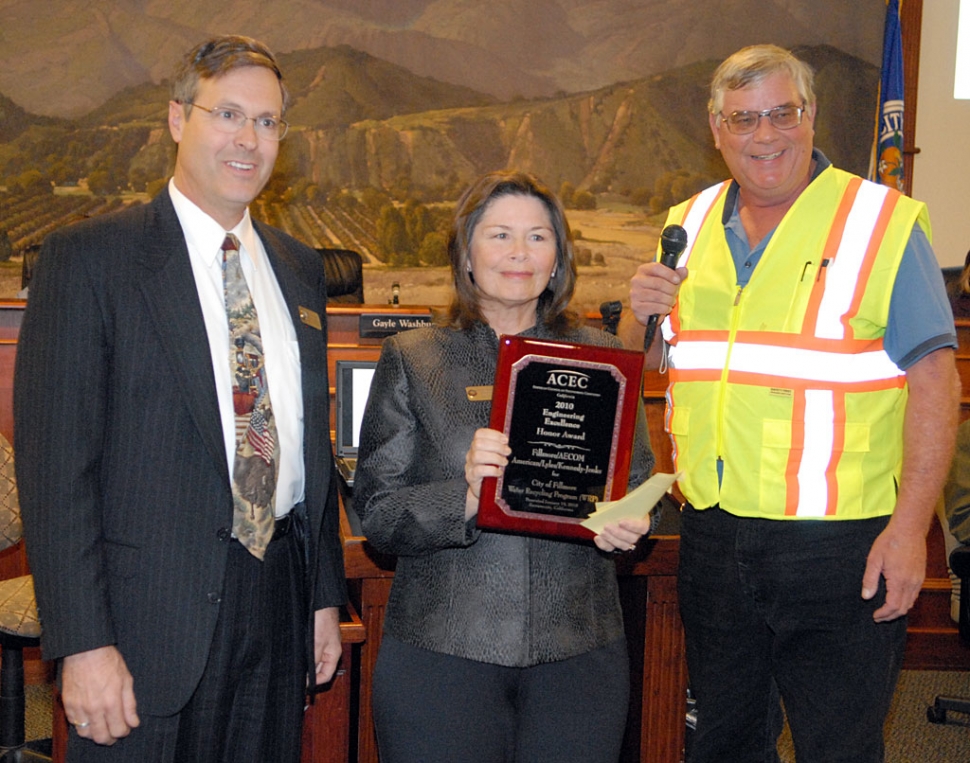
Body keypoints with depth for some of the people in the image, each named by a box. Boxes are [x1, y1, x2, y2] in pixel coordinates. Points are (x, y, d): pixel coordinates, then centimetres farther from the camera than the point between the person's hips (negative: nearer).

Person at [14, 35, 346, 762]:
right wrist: (84, 642, -16)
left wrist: (326, 593, 13)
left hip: (279, 594, 5)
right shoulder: (88, 258, -7)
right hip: (155, 617, -5)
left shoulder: (301, 268, 11)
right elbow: (54, 463, -11)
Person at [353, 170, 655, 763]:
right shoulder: (412, 359, 2)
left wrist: (627, 525, -9)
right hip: (441, 647, -1)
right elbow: (377, 514, -2)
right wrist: (463, 499, -20)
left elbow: (640, 482, 12)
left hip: (579, 649, 2)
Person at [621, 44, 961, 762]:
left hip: (838, 542, -4)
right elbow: (646, 365, 17)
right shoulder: (689, 226, 9)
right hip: (713, 533, 5)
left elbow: (934, 381, -10)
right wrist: (643, 315, -6)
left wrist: (910, 526, -17)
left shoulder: (884, 222, -5)